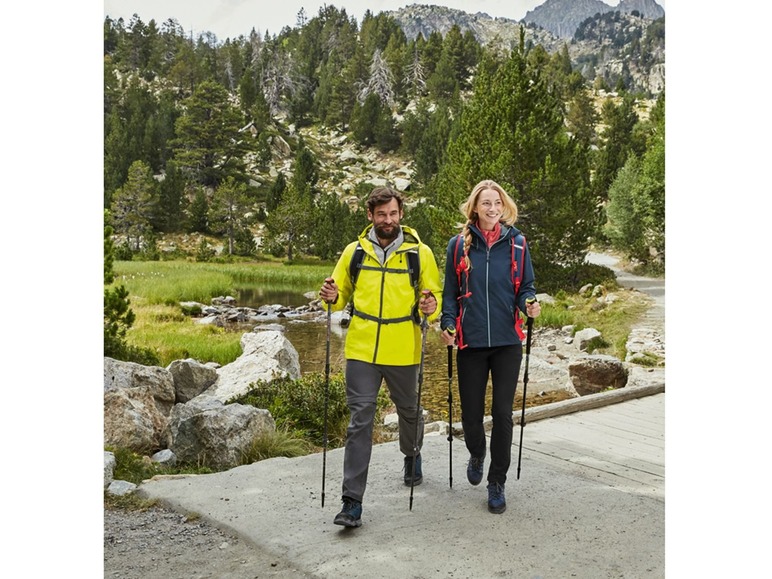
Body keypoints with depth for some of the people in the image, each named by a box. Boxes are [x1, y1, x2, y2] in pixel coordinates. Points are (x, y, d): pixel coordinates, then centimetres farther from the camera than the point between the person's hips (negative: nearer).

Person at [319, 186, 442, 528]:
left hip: (403, 351, 0)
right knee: (360, 419, -4)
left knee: (409, 410, 20)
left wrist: (432, 306, -18)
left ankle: (412, 456, 52)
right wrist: (331, 297, -7)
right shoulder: (354, 251, 5)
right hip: (361, 349, 0)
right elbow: (342, 294, 16)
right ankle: (352, 501, 0)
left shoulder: (420, 253, 0)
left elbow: (434, 295, 5)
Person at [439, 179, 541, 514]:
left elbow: (525, 286, 9)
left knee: (503, 412, 1)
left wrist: (529, 303, -13)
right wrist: (447, 325, -5)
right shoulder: (459, 245, 2)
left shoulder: (516, 243, 3)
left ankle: (497, 483, 17)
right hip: (470, 341, 0)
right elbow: (450, 290, 7)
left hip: (507, 341, 0)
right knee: (471, 412, 6)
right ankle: (476, 455, 40)